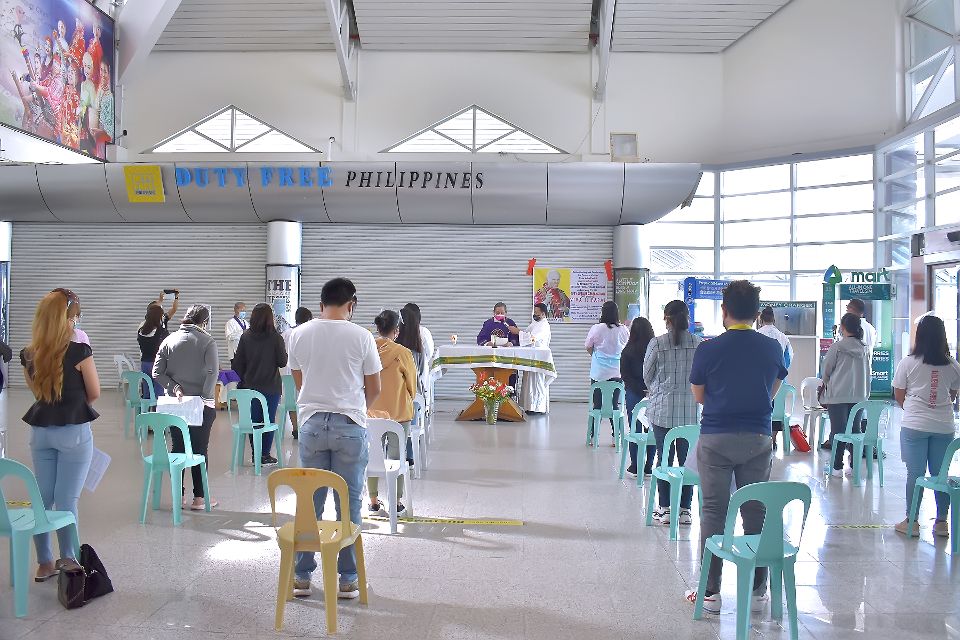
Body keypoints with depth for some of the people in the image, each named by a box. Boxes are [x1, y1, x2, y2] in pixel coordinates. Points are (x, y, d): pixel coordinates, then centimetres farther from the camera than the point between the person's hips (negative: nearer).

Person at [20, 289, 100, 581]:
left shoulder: (28, 355, 1)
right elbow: (94, 393, -3)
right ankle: (68, 561, 14)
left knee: (42, 498, 12)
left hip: (40, 431, 5)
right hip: (73, 432, -5)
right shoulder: (79, 352, -16)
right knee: (67, 500, 2)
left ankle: (44, 563, 21)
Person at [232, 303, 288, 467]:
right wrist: (283, 349, 10)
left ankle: (255, 453, 18)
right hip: (271, 387, -3)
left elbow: (238, 363, 1)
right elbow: (282, 362, -7)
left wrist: (242, 381, 13)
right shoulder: (275, 337, -12)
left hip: (250, 386, 3)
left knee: (253, 420, 12)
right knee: (269, 420, 6)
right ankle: (265, 454, 9)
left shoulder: (245, 337, -2)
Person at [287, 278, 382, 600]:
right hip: (350, 426, -2)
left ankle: (301, 576, 18)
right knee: (349, 504, 6)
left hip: (311, 423, 2)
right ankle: (348, 579, 14)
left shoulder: (299, 335, 2)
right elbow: (374, 389, 2)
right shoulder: (360, 337, -6)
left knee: (309, 502, 11)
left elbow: (299, 381, 14)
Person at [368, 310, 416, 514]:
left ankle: (373, 501, 21)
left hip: (371, 412, 3)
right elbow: (412, 383, -3)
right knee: (396, 457, 8)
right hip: (398, 412, -3)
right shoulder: (402, 353, -14)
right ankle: (396, 502, 14)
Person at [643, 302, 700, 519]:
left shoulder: (657, 343, -7)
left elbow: (647, 376, 3)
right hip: (691, 410, 2)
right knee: (687, 459, 9)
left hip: (662, 409, -2)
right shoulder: (699, 344, -2)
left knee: (664, 458, 6)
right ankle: (685, 509, 14)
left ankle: (664, 509, 12)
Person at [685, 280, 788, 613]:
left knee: (713, 513, 6)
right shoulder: (772, 348, -2)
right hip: (758, 439, 2)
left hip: (716, 439, -2)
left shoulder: (707, 349, -9)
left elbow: (699, 396, 2)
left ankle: (711, 591, 11)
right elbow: (773, 391, 11)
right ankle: (756, 591, 20)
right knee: (756, 513, 11)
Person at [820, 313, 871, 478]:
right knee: (855, 430, 11)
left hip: (838, 395, -5)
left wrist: (825, 383, 18)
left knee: (838, 430, 0)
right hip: (858, 395, 5)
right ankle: (855, 465, 14)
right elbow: (867, 373, 9)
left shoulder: (837, 346, -10)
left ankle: (837, 467, 1)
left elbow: (826, 369, -2)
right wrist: (866, 393, 18)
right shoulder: (863, 348, 4)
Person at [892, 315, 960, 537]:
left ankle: (911, 521, 10)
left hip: (914, 425, -2)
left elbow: (898, 396, 0)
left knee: (915, 473, 3)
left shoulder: (908, 363, -8)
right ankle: (941, 522, 18)